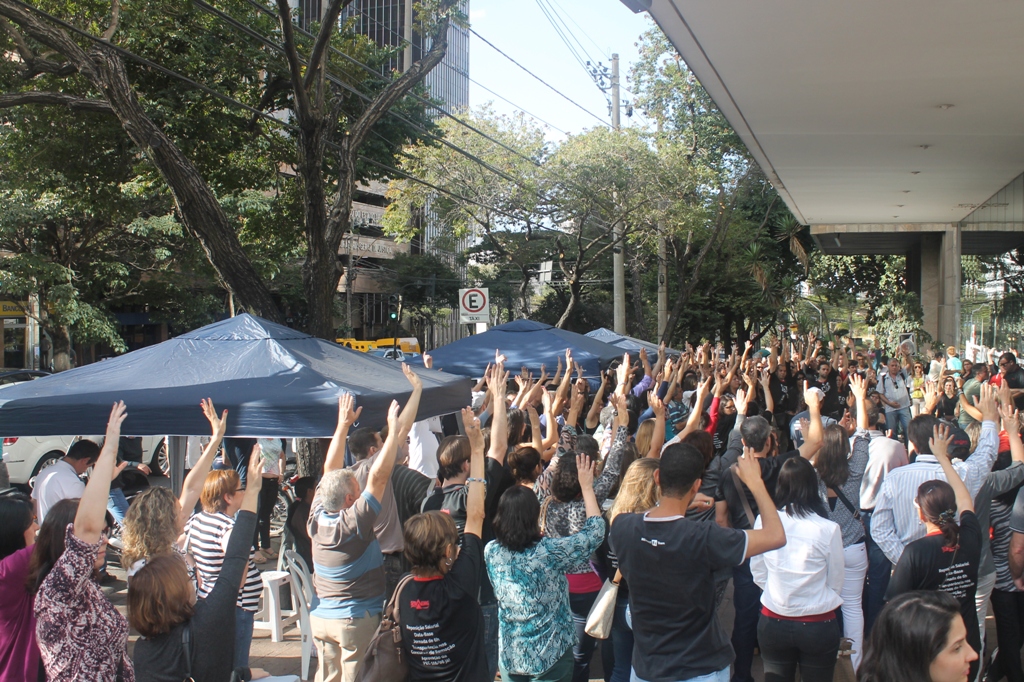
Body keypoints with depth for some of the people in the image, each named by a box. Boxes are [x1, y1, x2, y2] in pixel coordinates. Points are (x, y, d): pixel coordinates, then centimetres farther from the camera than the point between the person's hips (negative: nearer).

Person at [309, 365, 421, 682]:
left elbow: (329, 471, 6)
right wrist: (393, 430, -18)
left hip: (321, 617, 7)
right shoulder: (353, 523, -20)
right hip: (357, 620, -7)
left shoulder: (317, 518, -3)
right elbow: (379, 475, -23)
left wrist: (343, 424, 10)